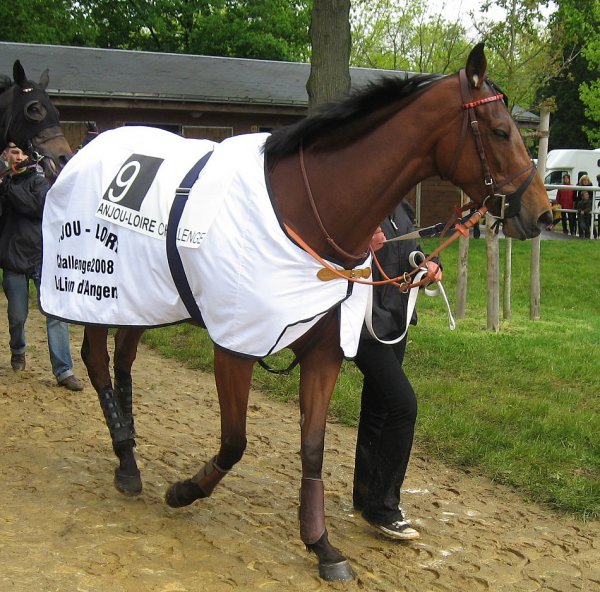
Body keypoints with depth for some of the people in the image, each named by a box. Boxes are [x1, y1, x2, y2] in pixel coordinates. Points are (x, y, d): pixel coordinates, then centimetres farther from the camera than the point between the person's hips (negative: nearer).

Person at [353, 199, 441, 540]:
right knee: (403, 404, -15)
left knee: (378, 406, 17)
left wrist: (426, 263, -1)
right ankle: (381, 507, -2)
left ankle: (367, 495, 32)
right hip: (364, 323, -9)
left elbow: (409, 249, 20)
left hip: (394, 319, 9)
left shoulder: (398, 205, 10)